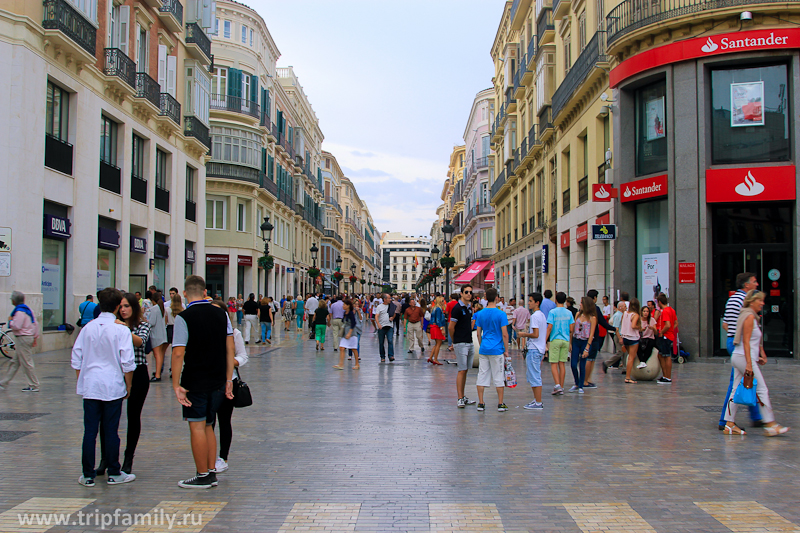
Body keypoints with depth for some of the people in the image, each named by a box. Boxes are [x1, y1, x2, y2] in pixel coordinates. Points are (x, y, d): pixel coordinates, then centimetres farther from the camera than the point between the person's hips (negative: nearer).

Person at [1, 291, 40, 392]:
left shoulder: (19, 311, -16)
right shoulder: (27, 309, 14)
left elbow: (16, 326, -23)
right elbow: (35, 324, 15)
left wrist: (10, 320, -4)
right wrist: (35, 337, 19)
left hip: (22, 338, -10)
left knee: (27, 363, -5)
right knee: (14, 362, 14)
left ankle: (34, 386, -2)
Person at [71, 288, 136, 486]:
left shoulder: (88, 328, 3)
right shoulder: (121, 330, -9)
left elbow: (76, 360, 7)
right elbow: (127, 363, -10)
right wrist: (128, 386, 3)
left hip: (89, 386, 3)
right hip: (113, 387, -3)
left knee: (89, 431, 7)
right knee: (111, 431, 5)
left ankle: (88, 475, 12)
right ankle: (114, 474, 14)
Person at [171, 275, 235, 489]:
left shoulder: (184, 318, -11)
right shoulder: (221, 314, 4)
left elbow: (178, 354, -17)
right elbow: (230, 349, 5)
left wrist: (176, 385, -12)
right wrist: (228, 380, 11)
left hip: (195, 382, -5)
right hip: (218, 381, 5)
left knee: (197, 427, 2)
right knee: (208, 426, 16)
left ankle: (202, 476, 7)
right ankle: (211, 473, 19)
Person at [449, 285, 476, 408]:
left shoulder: (469, 308, 13)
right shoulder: (457, 308, -13)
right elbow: (451, 327, -11)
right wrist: (455, 341, 1)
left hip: (470, 343, 8)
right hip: (461, 344, -8)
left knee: (465, 370, 11)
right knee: (462, 370, -8)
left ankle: (463, 397, 18)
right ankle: (460, 399, -6)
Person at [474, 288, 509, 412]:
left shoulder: (480, 314, 3)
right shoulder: (501, 314, -9)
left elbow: (478, 333, 8)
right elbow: (504, 334, -10)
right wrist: (506, 350, -1)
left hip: (483, 350, 4)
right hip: (497, 350, -4)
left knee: (482, 376, 7)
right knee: (499, 377, 4)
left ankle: (481, 403, 9)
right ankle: (500, 404, 9)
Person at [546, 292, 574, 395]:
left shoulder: (552, 312, -7)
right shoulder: (569, 313, 5)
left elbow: (549, 328, -13)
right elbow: (571, 329, 5)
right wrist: (570, 343, 17)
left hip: (555, 340, -4)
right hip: (565, 340, 4)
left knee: (553, 364, 0)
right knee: (562, 364, 9)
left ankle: (557, 385, -15)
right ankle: (561, 387, 11)